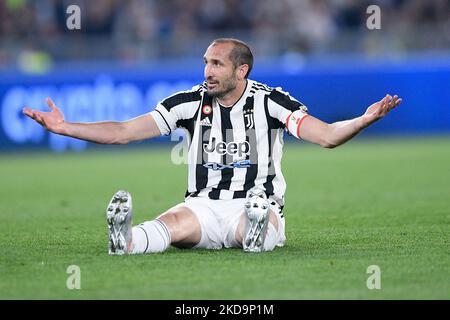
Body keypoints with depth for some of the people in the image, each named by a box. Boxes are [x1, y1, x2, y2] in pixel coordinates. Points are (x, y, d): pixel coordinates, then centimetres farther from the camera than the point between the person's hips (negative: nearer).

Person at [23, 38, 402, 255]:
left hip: (260, 203, 0)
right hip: (204, 207, 0)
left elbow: (326, 135, -10)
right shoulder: (191, 102, 4)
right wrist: (64, 128, -5)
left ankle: (258, 234, -70)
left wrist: (363, 120, -30)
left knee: (260, 216, -39)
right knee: (173, 222, -34)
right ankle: (126, 241, -63)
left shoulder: (270, 101, -2)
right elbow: (123, 131, 3)